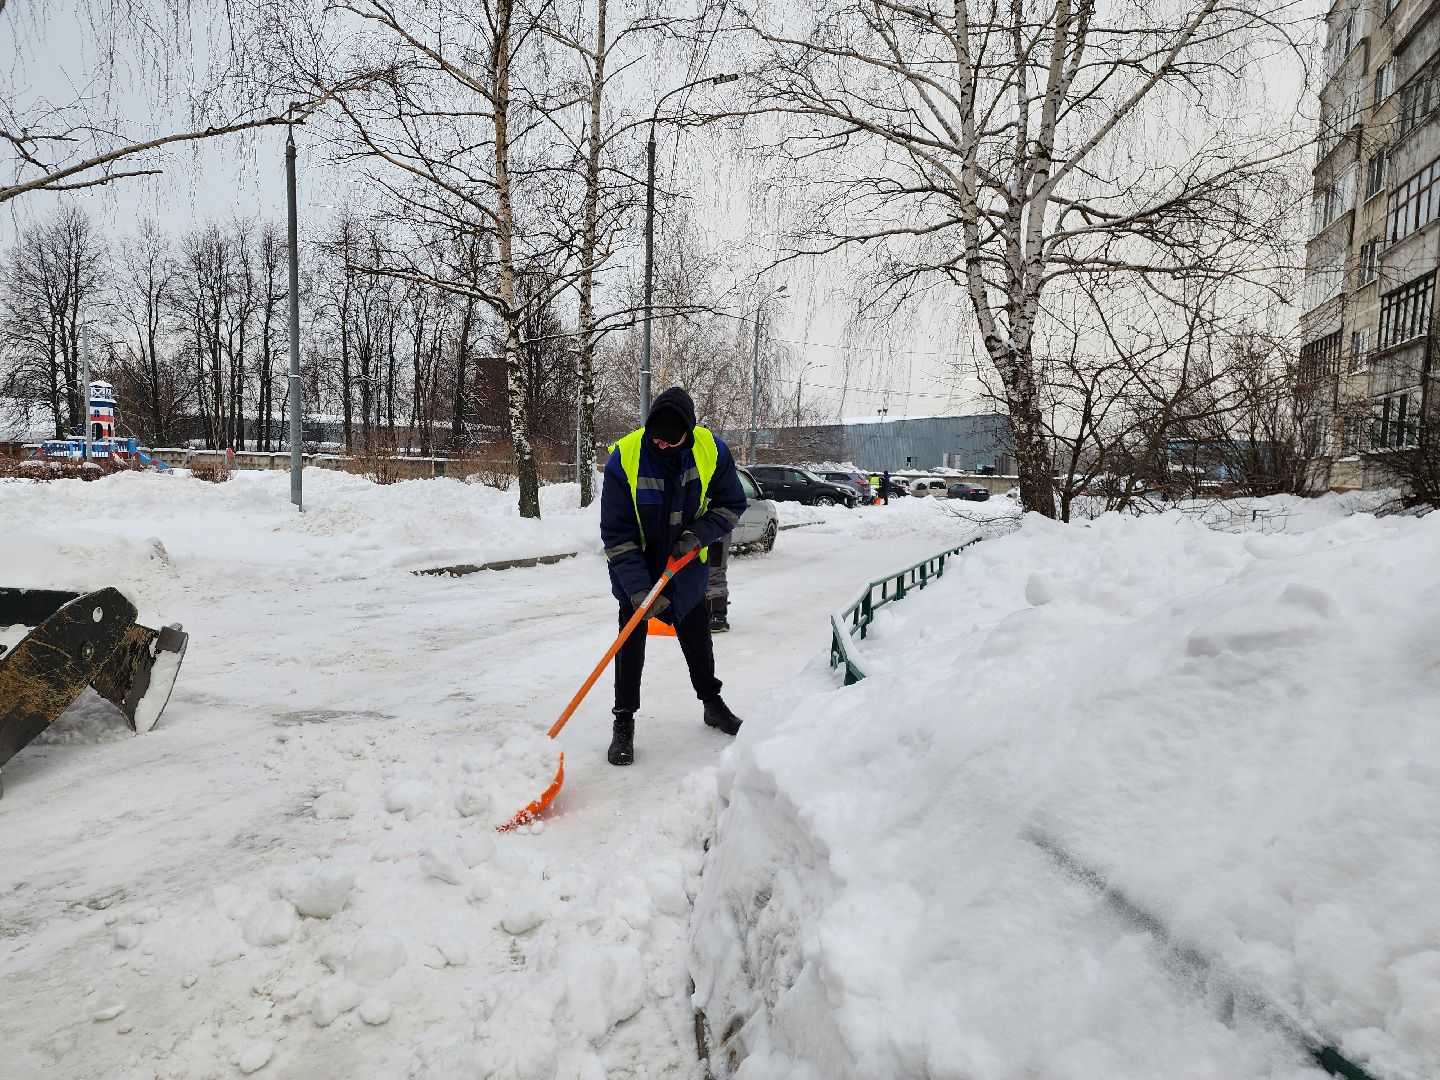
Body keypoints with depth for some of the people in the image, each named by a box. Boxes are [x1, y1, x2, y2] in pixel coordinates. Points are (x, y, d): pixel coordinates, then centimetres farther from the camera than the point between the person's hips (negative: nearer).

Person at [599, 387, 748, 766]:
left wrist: (698, 534, -22)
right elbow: (616, 534, -22)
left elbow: (732, 504, -5)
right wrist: (637, 586, -30)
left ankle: (712, 704, 36)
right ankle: (624, 723, 9)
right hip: (637, 569, -3)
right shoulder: (623, 459, -27)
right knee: (631, 643, -4)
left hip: (687, 566, 3)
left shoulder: (712, 452, -19)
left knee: (697, 635, 16)